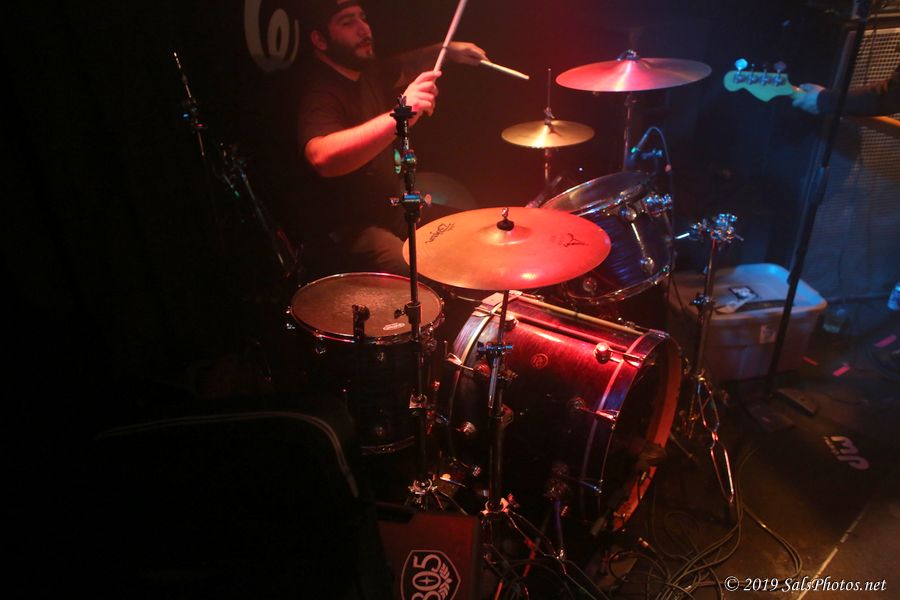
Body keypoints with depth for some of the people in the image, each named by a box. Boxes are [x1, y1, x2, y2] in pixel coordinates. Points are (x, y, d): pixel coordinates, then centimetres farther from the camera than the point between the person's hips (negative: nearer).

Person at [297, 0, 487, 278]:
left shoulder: (368, 72, 4)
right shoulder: (319, 95, -23)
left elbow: (404, 66, 25)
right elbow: (322, 158, -44)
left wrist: (448, 50, 7)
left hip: (392, 209, 9)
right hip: (346, 231, -9)